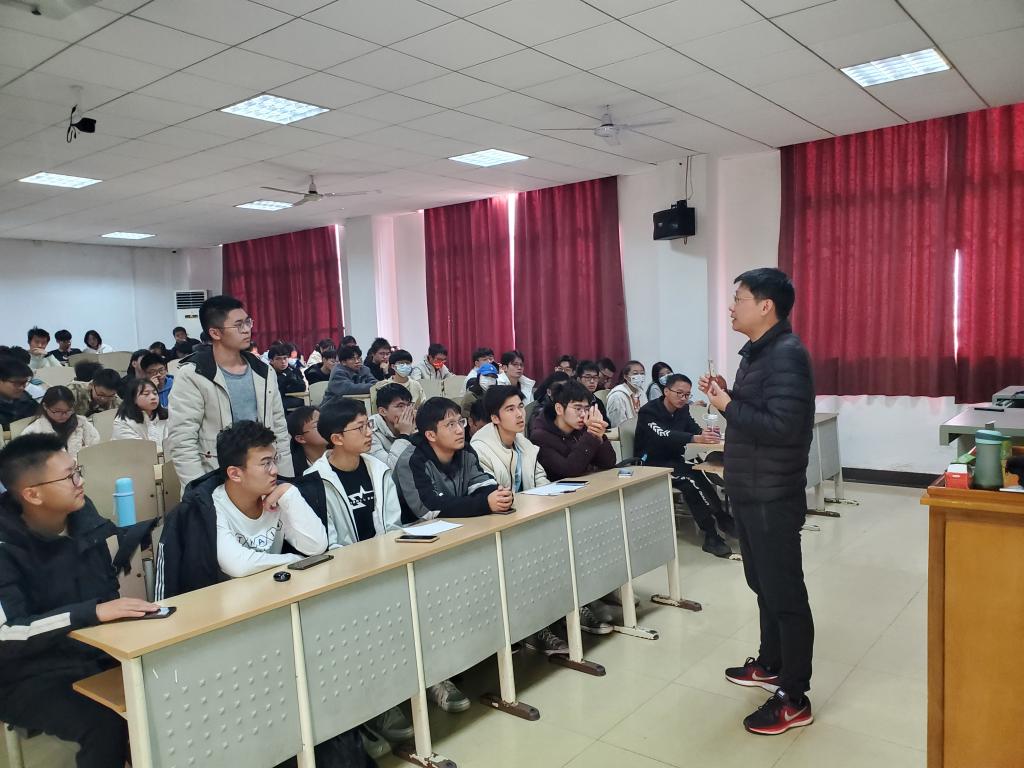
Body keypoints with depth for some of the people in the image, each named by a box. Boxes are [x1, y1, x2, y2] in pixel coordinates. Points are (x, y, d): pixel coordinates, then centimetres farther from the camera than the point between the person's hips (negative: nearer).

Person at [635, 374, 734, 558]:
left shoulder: (683, 409, 6)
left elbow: (693, 428, -5)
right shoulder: (649, 412, -18)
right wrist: (696, 438, -49)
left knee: (691, 484, -26)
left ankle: (711, 534, -20)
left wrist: (705, 432, -30)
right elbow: (664, 436, -34)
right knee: (692, 476, -29)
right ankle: (723, 520, -18)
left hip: (674, 462, 6)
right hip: (651, 465, -6)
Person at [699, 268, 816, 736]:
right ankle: (770, 665, 38)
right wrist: (725, 394, 3)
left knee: (785, 593, 0)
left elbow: (780, 427, -28)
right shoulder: (757, 351, 13)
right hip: (749, 492, 10)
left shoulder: (786, 355, -19)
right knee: (763, 585, 21)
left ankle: (794, 700, 11)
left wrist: (727, 406, -20)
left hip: (773, 497, -10)